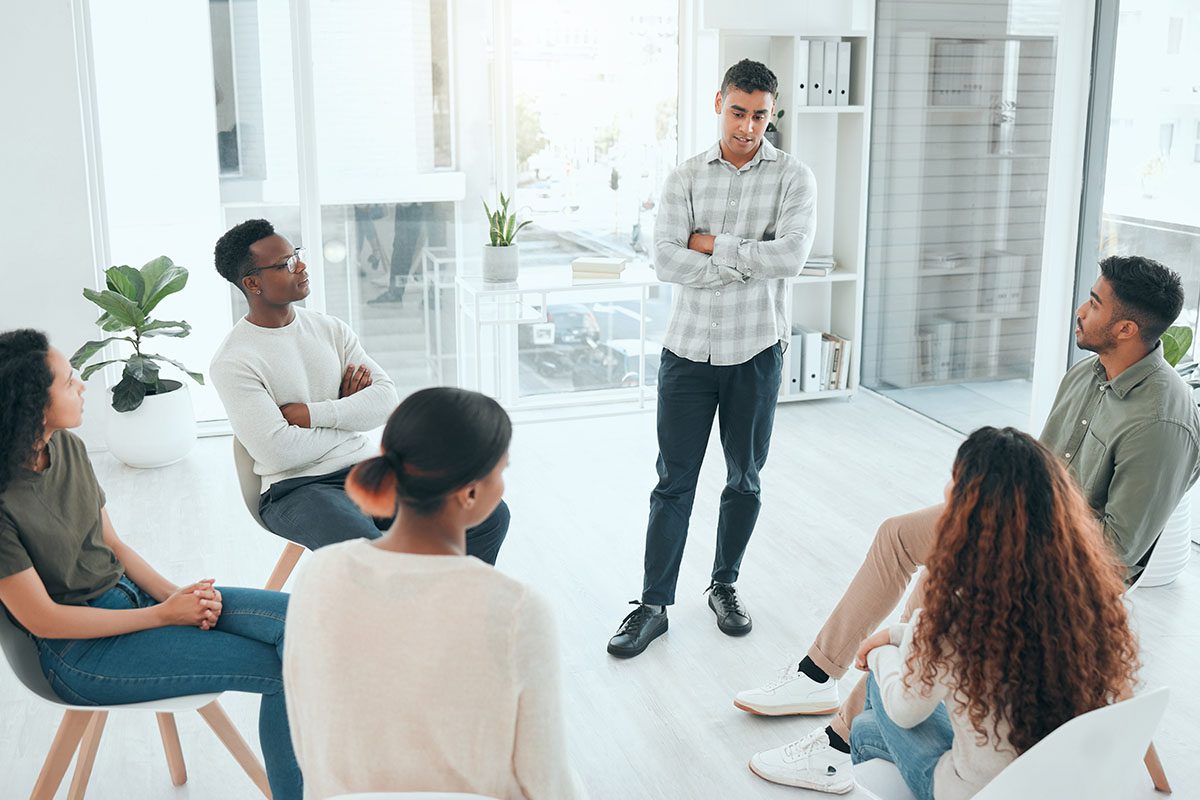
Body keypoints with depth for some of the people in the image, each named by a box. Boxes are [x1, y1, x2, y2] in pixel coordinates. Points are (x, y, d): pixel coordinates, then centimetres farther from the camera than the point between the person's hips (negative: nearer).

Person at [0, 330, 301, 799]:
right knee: (286, 670, -19)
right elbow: (42, 618, -17)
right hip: (80, 653, -7)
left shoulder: (68, 447, 2)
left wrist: (175, 594, -7)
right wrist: (165, 614, -14)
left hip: (131, 596, 8)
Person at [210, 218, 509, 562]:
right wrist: (347, 413, -2)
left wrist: (310, 414, -12)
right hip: (296, 490, -6)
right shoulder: (233, 361, -7)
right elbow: (278, 453, -17)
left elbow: (386, 399, 1)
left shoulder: (330, 328, 11)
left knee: (491, 515, -10)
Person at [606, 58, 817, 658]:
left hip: (755, 350, 0)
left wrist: (712, 244, -11)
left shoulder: (793, 177, 0)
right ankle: (653, 604, 11)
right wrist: (751, 260, -13)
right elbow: (666, 261, -11)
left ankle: (725, 585, 32)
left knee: (744, 479, 13)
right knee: (674, 482, 3)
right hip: (689, 347, 0)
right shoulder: (685, 179, 3)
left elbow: (792, 255, -17)